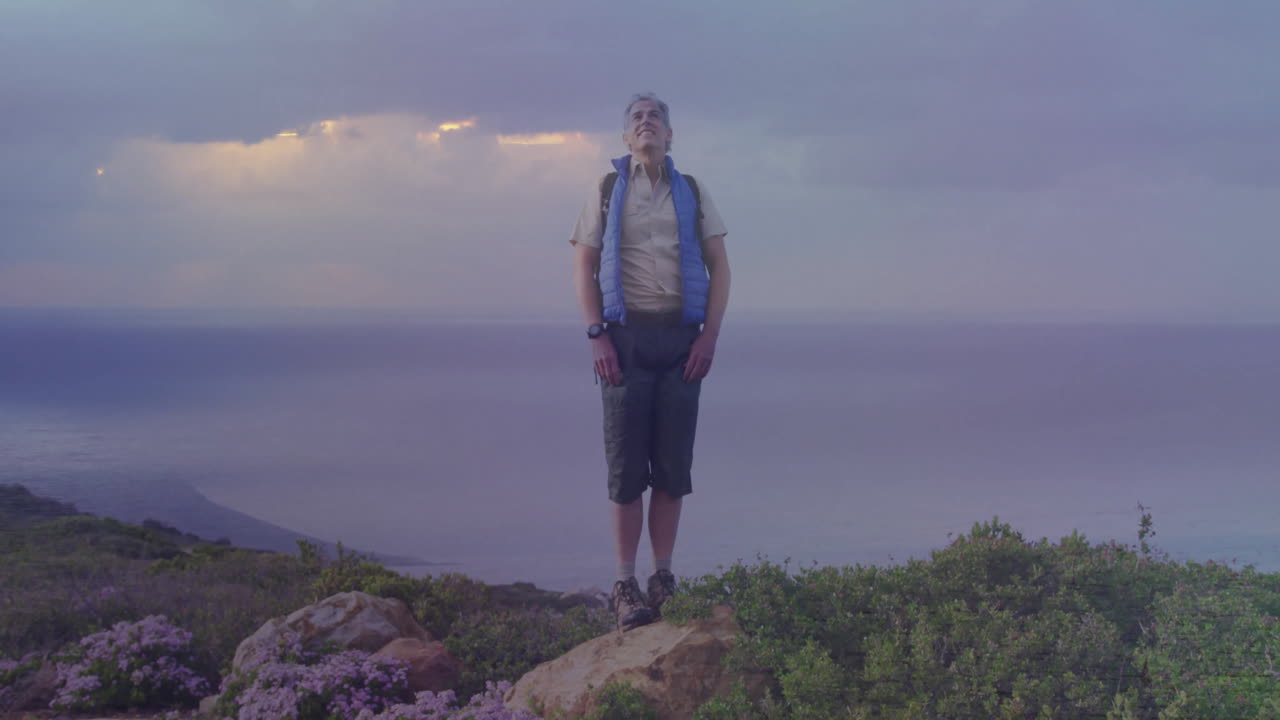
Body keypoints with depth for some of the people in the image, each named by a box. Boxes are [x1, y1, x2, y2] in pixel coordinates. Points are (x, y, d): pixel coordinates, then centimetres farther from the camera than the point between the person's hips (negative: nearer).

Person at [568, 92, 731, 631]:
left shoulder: (692, 192, 13)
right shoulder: (607, 190, 9)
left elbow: (719, 266, 9)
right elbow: (584, 267, 4)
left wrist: (710, 333, -3)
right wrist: (596, 336, -8)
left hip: (681, 337, 2)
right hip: (626, 336, -2)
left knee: (673, 464, 3)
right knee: (626, 465, -2)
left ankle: (663, 578, 12)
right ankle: (625, 586, 1)